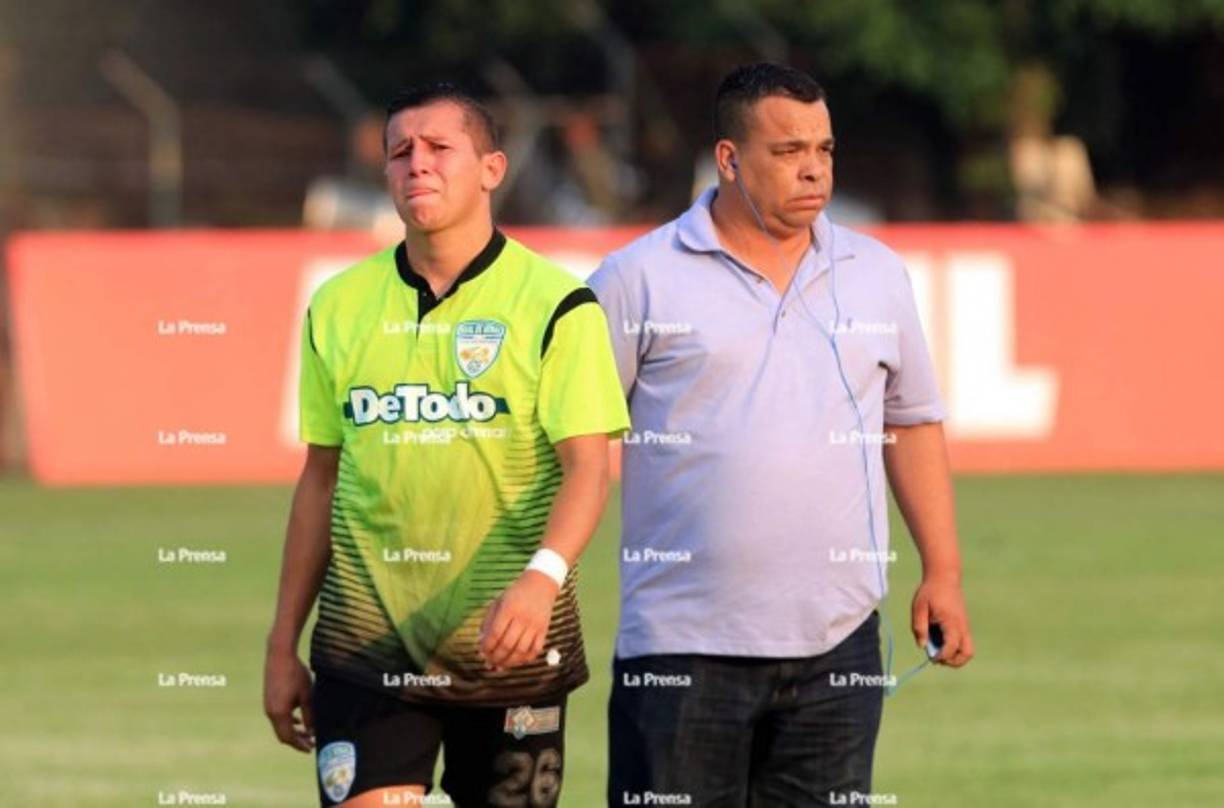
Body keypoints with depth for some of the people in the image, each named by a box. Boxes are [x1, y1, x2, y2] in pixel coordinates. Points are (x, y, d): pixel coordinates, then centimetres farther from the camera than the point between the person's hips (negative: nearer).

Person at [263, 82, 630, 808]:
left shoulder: (555, 304, -3)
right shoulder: (340, 306, 8)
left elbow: (588, 464, -12)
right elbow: (320, 480, 13)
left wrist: (541, 578, -31)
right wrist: (283, 645, 11)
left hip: (509, 644, -2)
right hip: (367, 640, 2)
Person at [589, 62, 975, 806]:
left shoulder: (877, 274, 12)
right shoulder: (639, 279, -1)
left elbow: (913, 422, 18)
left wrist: (943, 573, 13)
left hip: (835, 643, 4)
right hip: (682, 646, -3)